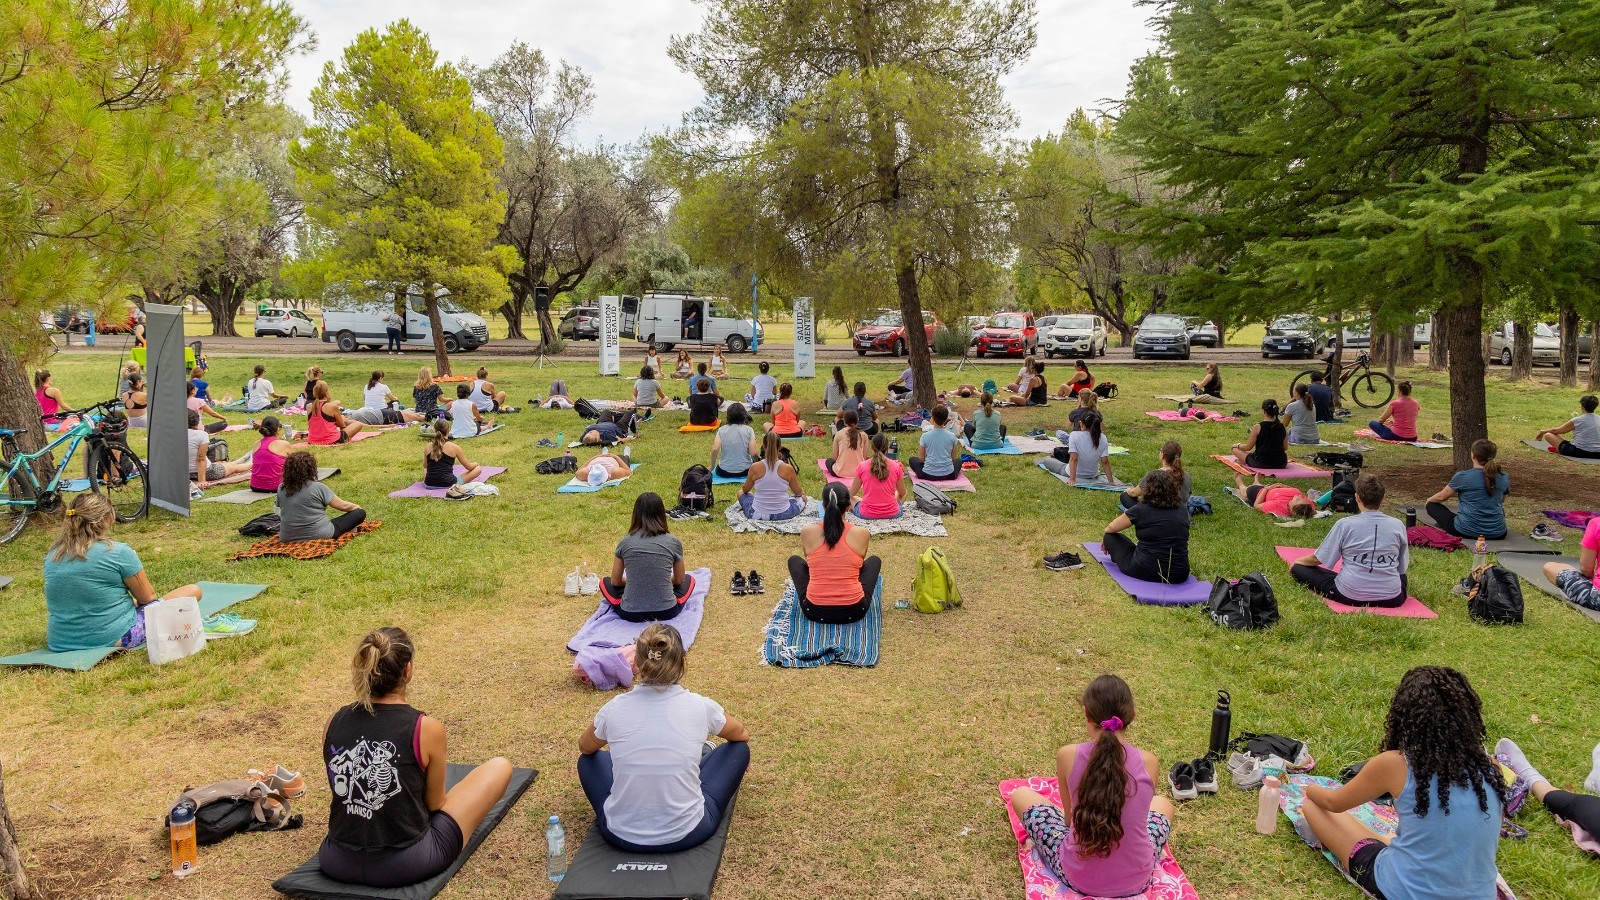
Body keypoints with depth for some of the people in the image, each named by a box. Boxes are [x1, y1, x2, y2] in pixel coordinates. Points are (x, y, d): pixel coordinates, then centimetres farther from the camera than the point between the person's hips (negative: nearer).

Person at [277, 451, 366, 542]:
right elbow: (344, 506, -5)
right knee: (360, 513, 0)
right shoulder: (318, 487, -15)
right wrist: (357, 507, 17)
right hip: (320, 536, -6)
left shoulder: (281, 489, -1)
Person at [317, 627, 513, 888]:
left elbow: (340, 790, 12)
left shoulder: (334, 723, -3)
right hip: (405, 866, -6)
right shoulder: (426, 728, -17)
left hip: (337, 865, 6)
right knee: (500, 766, 11)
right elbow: (434, 803, -1)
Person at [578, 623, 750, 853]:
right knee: (739, 748, 18)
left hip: (622, 836, 1)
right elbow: (743, 735, 13)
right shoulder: (699, 707, -11)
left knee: (589, 759, 27)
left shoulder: (615, 709, -9)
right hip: (687, 834, -1)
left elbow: (585, 747, 16)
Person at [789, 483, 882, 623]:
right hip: (853, 612, 0)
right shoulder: (862, 533, -6)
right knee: (874, 560, 27)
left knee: (794, 560, 28)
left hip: (815, 612, 0)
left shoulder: (807, 532, -5)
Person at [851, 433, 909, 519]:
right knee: (906, 492, 31)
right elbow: (902, 493, 7)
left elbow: (852, 493, 3)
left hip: (866, 514, 0)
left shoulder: (862, 467, -8)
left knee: (853, 499, 32)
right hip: (891, 514, 0)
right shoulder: (896, 466, -7)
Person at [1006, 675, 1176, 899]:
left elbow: (1069, 815, 1)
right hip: (1136, 881, 2)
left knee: (1021, 795, 21)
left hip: (1077, 878, -2)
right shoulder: (1149, 762, -12)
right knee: (1163, 804, 30)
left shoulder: (1067, 756, -15)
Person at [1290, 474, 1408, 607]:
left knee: (1298, 568, 9)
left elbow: (1318, 559, 0)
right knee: (1401, 576, 40)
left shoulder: (1344, 524, -9)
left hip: (1350, 595, -5)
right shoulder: (1398, 525, -3)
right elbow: (1402, 567, 8)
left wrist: (1297, 561, 20)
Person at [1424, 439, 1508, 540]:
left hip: (1467, 531, -4)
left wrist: (1429, 500, 27)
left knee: (1432, 505, 15)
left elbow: (1441, 497, 3)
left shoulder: (1462, 477, -11)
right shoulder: (1504, 478, 2)